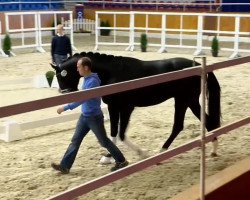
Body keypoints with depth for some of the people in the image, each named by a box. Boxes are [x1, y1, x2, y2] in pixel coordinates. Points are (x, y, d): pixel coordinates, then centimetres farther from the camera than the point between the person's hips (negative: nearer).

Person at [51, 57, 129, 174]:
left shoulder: (93, 81, -25)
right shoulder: (86, 79, 5)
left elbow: (82, 99, -30)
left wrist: (65, 108, -29)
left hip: (94, 117, -9)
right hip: (84, 116, 9)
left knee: (104, 141, 5)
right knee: (75, 140, 7)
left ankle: (121, 161, 21)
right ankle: (64, 166, 12)